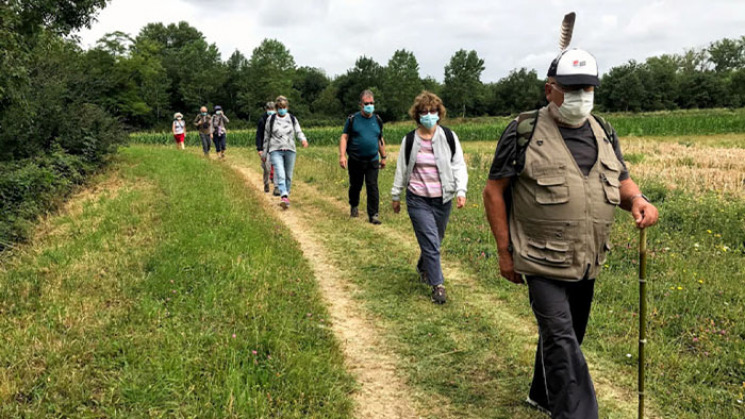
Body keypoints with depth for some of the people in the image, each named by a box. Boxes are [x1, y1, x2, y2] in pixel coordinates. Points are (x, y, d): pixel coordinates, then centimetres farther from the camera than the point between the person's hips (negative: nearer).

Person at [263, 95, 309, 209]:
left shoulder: (292, 119, 9)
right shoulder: (271, 119, 6)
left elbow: (298, 132, 3)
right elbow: (266, 137, 12)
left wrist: (303, 139, -20)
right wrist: (264, 153, 14)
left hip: (290, 150, 2)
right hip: (275, 150, -2)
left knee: (288, 175, 8)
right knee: (280, 174, -18)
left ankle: (286, 194, 25)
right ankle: (284, 196, -30)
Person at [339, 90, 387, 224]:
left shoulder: (377, 120, 9)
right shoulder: (353, 119, -1)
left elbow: (380, 140, 18)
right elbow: (344, 137, -3)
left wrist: (383, 157, 19)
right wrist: (342, 155, -14)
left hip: (372, 161, 1)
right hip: (355, 161, -1)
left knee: (373, 187, -5)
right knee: (355, 186, 13)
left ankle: (373, 214, -1)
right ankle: (354, 206, 38)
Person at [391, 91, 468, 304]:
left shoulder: (449, 137, -2)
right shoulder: (409, 140, -1)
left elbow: (459, 166, 0)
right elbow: (401, 169, 8)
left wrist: (461, 190, -13)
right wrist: (396, 196, 12)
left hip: (442, 200, 2)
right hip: (418, 200, -2)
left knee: (434, 241, 17)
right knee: (430, 243, -9)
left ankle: (423, 267, 45)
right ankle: (437, 285, 2)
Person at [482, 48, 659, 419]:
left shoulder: (603, 132, 8)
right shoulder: (524, 132, -10)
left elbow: (621, 180, 16)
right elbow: (494, 190, -7)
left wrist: (637, 200, -9)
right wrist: (504, 252, -8)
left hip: (587, 263, 6)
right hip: (542, 262, -6)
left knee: (566, 335, 20)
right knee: (561, 341, -11)